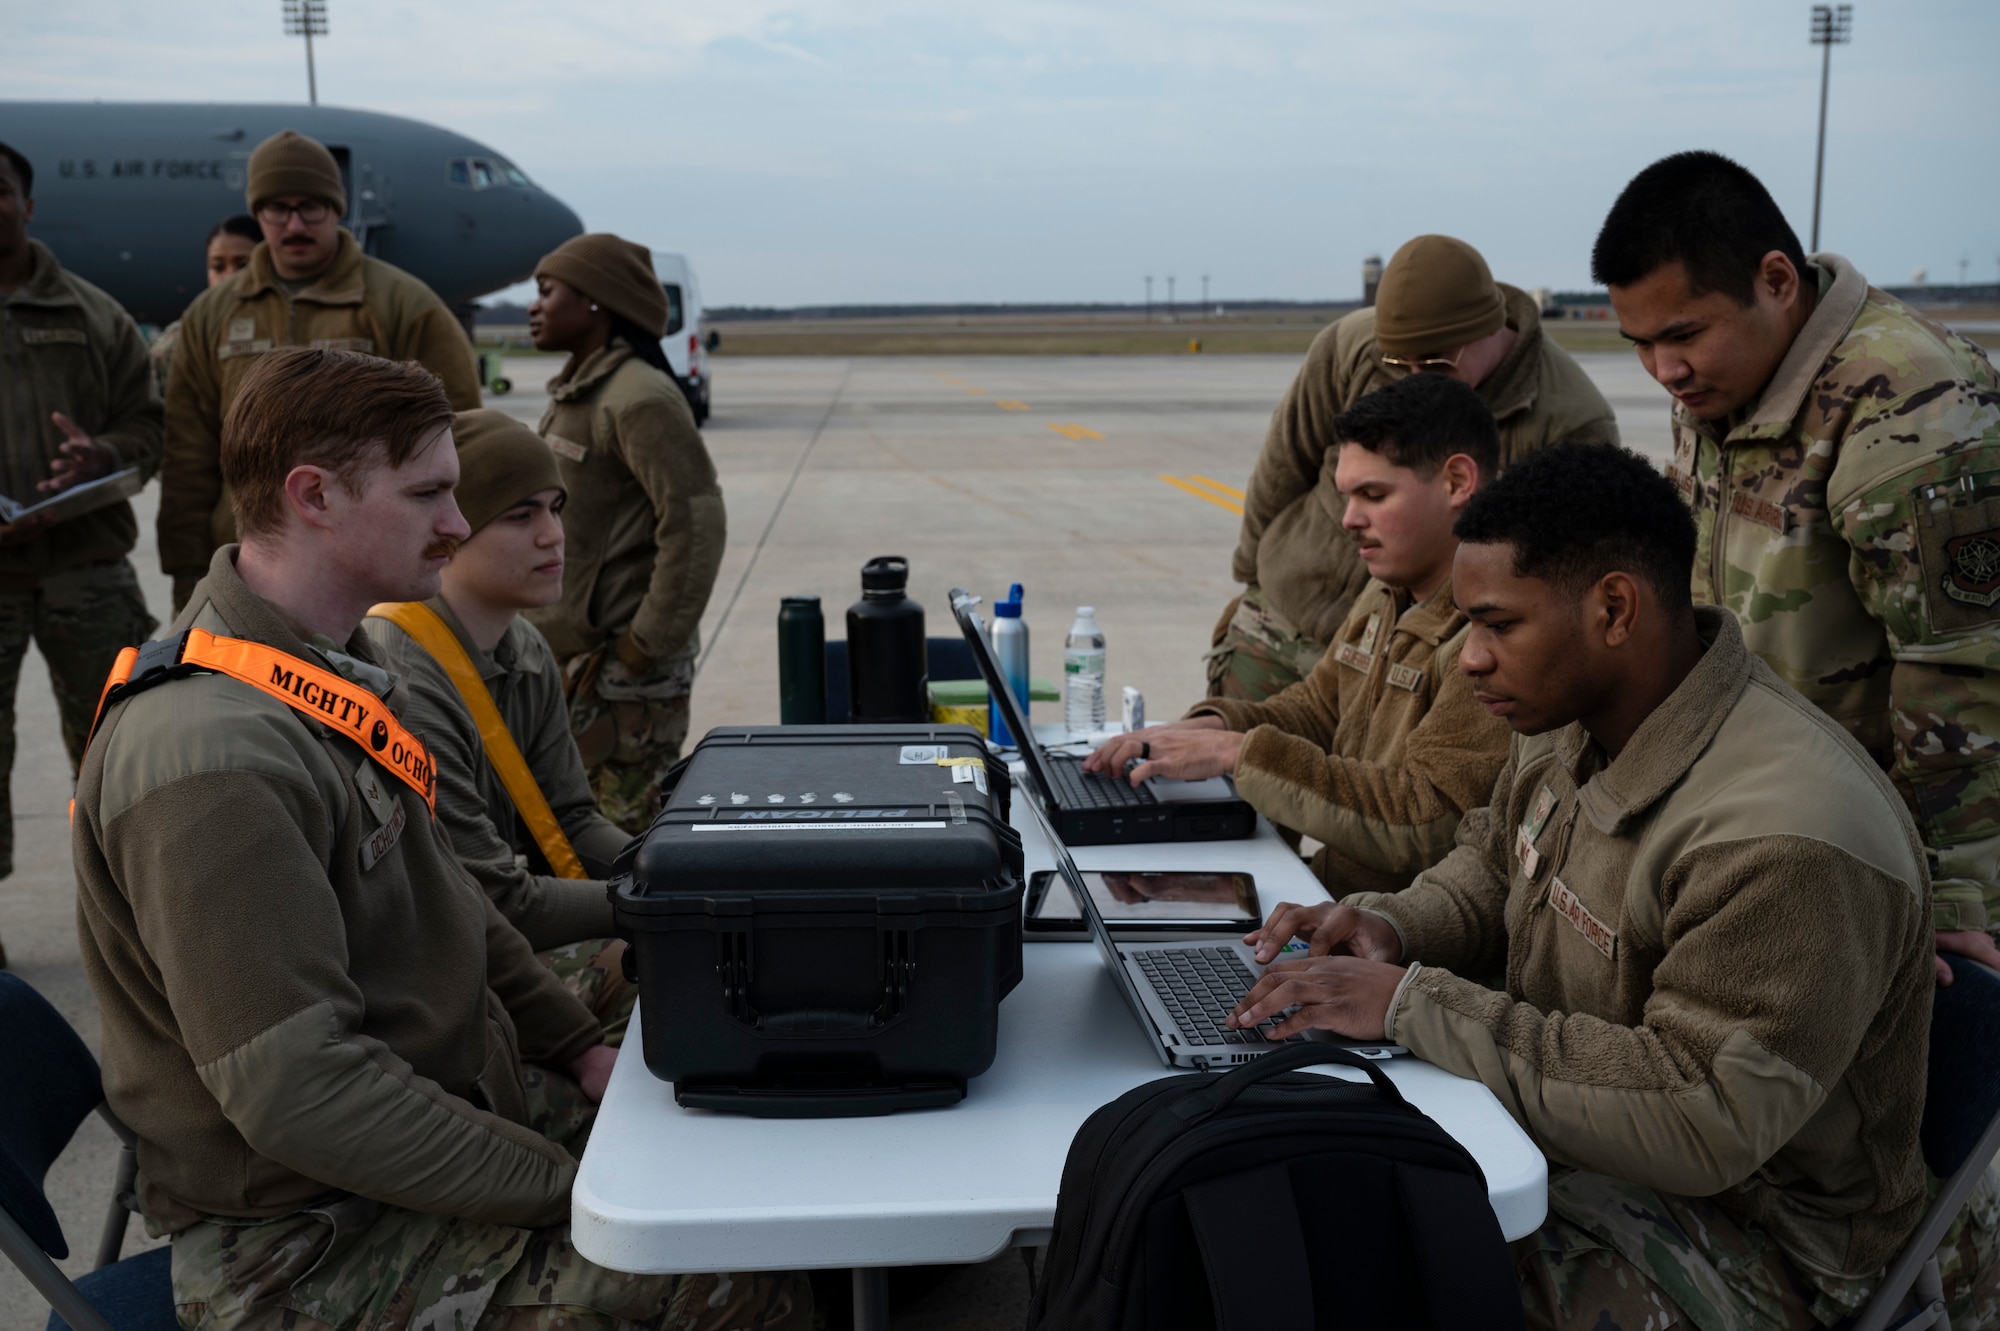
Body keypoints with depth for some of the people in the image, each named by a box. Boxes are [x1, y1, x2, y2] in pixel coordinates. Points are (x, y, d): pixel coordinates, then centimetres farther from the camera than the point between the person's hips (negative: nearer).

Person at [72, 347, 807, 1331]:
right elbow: (298, 1091, -28)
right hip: (311, 1244, -9)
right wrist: (569, 1191, -23)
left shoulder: (334, 667, 7)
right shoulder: (212, 764, -27)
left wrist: (579, 1048, 9)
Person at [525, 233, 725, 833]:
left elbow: (697, 524, -23)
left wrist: (646, 649, -20)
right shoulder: (574, 393, 13)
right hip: (569, 659, 10)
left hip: (622, 675, -10)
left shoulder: (639, 399, -17)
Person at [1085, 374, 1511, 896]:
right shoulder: (1388, 591, 11)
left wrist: (1237, 753, -22)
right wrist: (1212, 727, -1)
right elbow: (1319, 708, 20)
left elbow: (1423, 826, -25)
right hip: (1327, 893, 8)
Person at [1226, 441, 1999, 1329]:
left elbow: (1697, 1120, -32)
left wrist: (1414, 1003, -31)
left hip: (1759, 1222, -8)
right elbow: (1492, 866, 16)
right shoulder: (1572, 720, -2)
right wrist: (1393, 926, -7)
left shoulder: (1783, 841, -31)